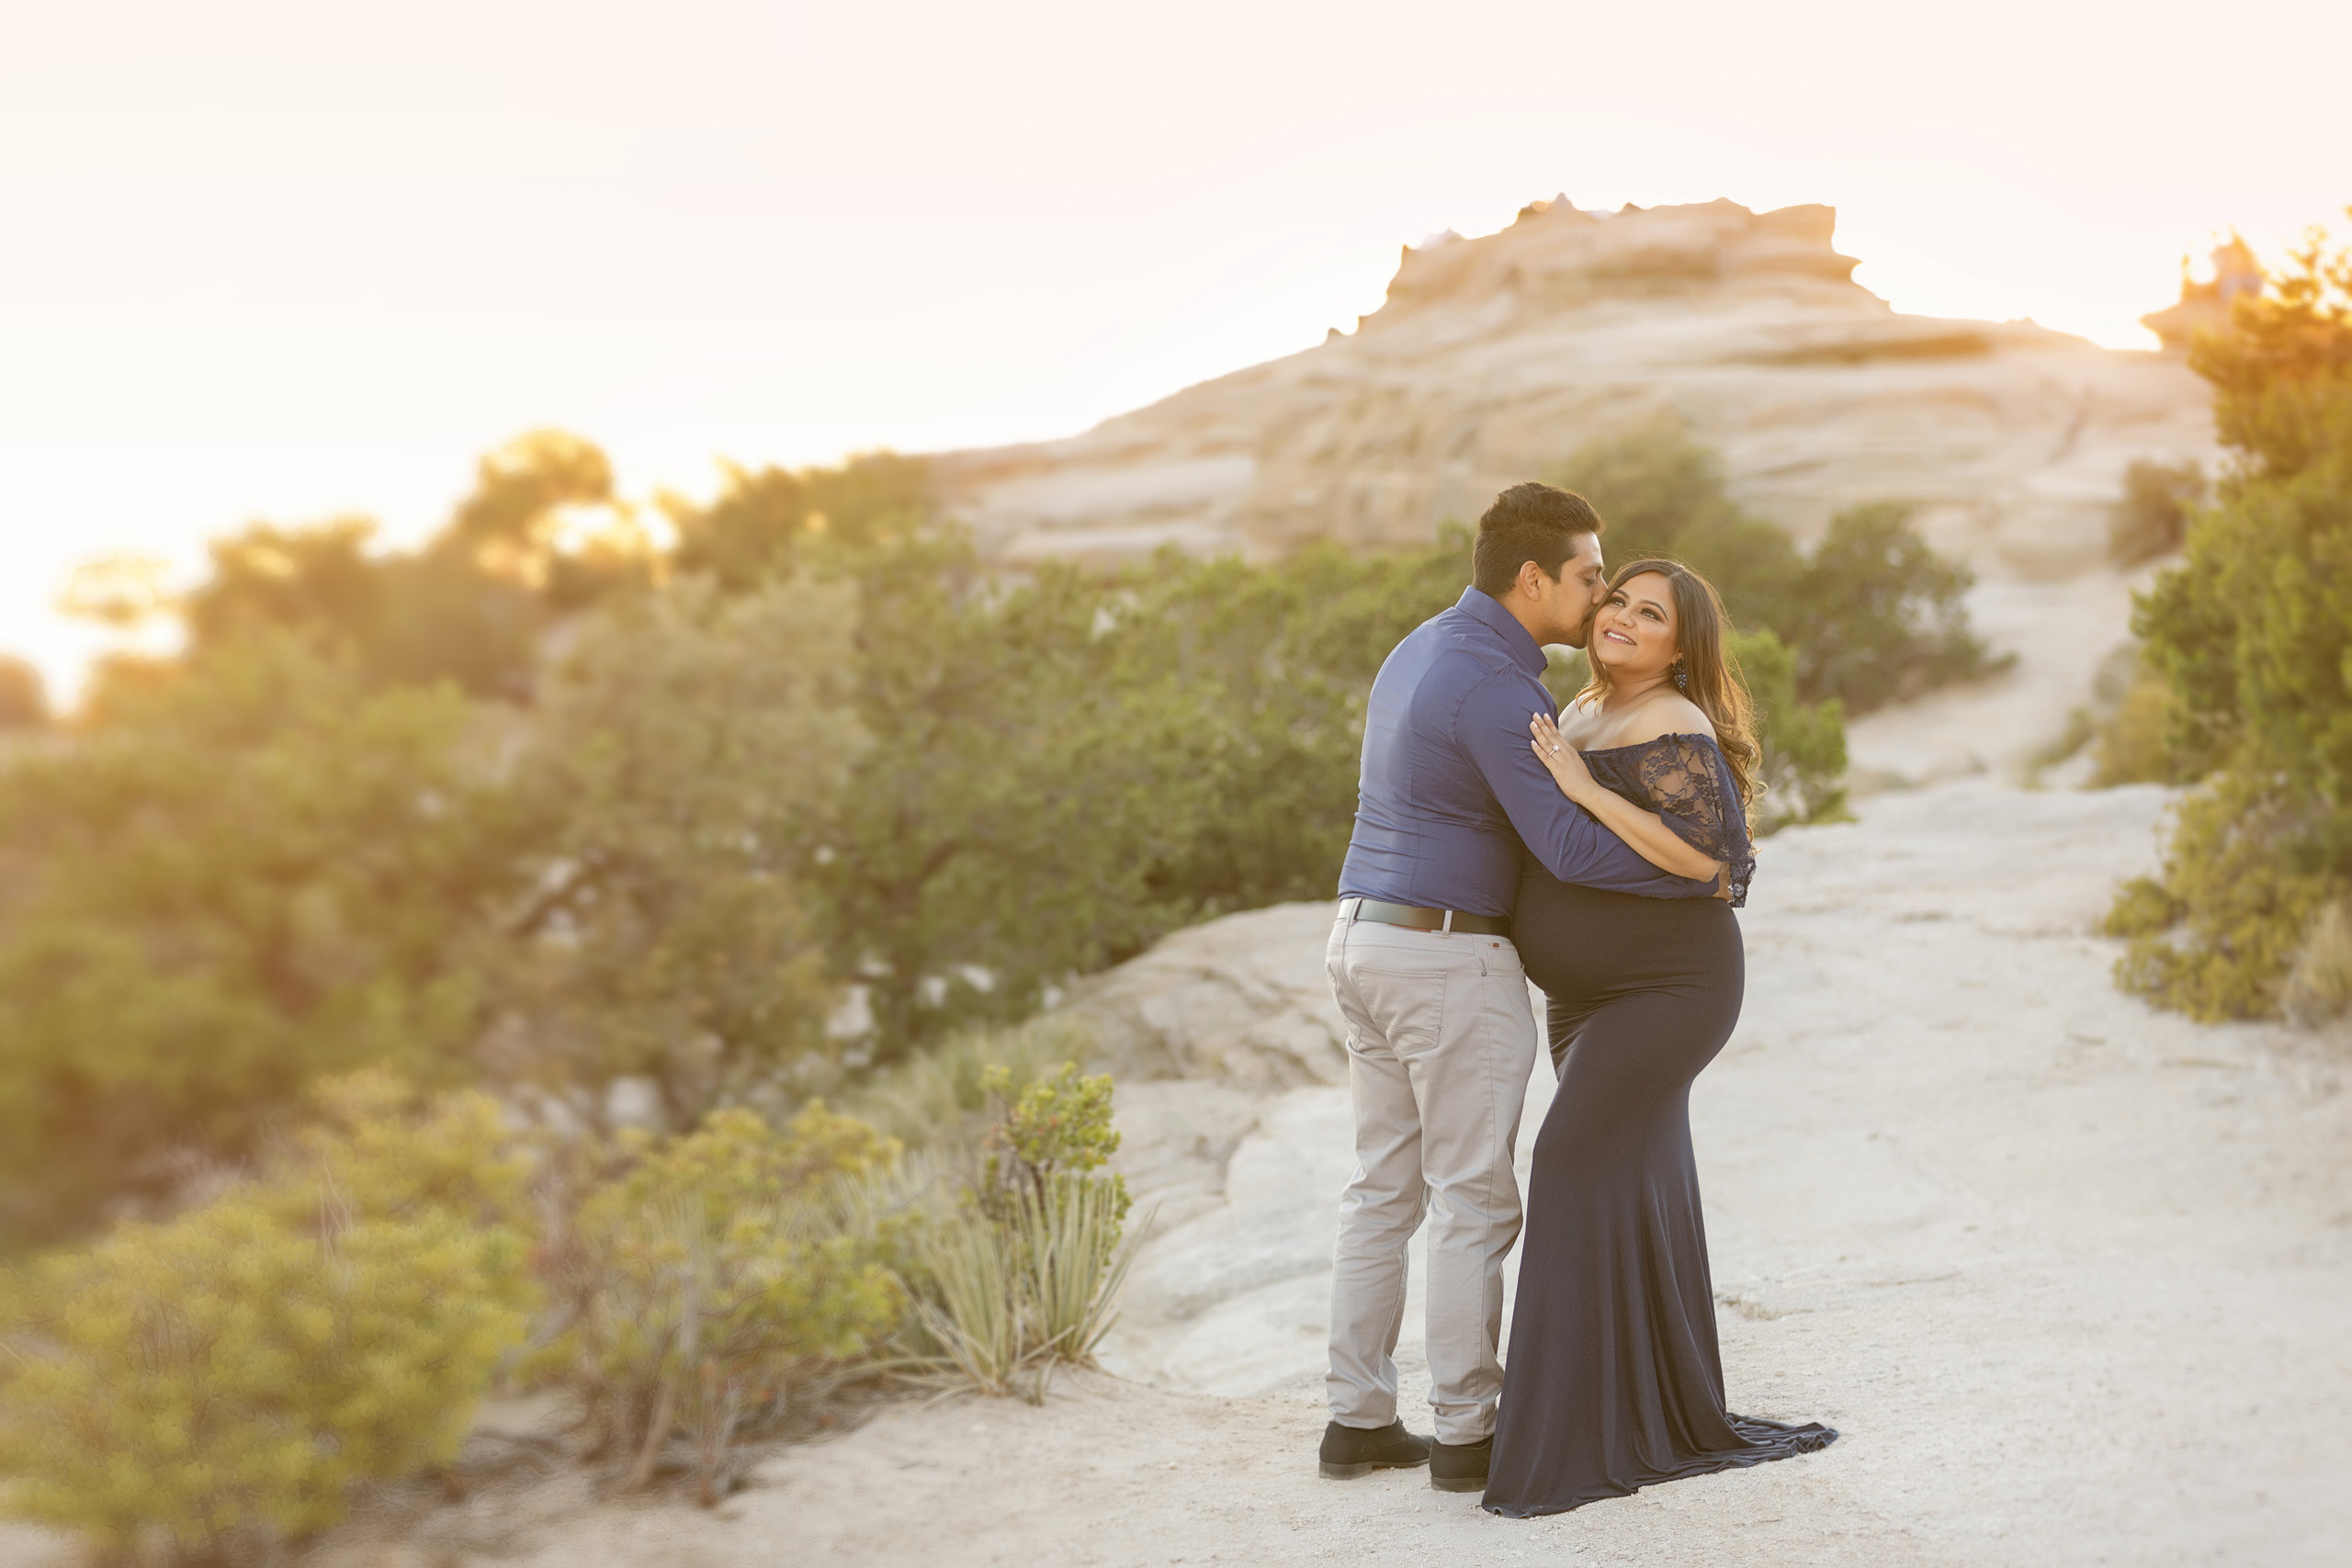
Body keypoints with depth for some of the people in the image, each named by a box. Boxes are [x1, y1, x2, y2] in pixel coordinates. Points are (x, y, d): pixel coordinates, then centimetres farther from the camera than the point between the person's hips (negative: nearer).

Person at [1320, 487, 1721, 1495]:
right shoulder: (1493, 685, -19)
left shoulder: (1422, 651, 13)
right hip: (1451, 962, -9)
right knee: (1473, 1202, 1)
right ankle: (1466, 1433, 8)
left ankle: (1359, 1419, 17)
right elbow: (1569, 846, -23)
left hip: (1369, 942, 9)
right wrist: (1706, 872, -13)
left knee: (1386, 1189, 13)